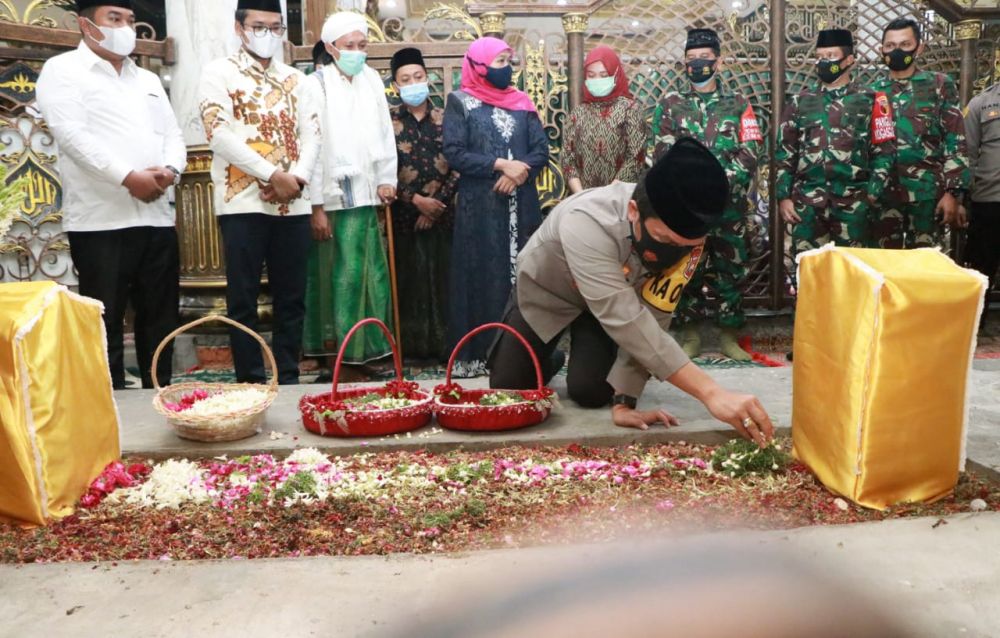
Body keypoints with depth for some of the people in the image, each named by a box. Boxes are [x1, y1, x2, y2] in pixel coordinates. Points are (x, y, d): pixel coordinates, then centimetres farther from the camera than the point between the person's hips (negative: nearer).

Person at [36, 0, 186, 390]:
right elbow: (73, 135, -13)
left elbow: (173, 135, 15)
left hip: (157, 217, 6)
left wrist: (168, 171, -7)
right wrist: (129, 178, -19)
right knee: (107, 322, -2)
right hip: (101, 220, -6)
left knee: (160, 318, 10)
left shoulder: (148, 80, 22)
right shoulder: (63, 70, 1)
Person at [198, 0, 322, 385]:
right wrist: (273, 174, -14)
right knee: (243, 300, 0)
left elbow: (312, 134, 8)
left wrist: (297, 177, -11)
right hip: (243, 202, -4)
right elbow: (219, 134, -9)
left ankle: (288, 379, 16)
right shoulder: (219, 73, 3)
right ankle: (251, 383, 8)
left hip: (293, 204, 4)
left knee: (292, 298, 7)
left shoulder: (295, 80, 16)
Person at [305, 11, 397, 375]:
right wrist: (315, 205, -14)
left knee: (370, 275, 9)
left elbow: (385, 133, 14)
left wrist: (387, 179, 6)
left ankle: (369, 345, 18)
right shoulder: (318, 83, -7)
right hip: (333, 198, -5)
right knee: (340, 276, -1)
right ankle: (338, 347, 7)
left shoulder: (372, 79, 8)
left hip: (366, 196, 5)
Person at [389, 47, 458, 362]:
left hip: (444, 214, 1)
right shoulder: (388, 122, 4)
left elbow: (459, 165, 2)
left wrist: (438, 202, -8)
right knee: (410, 281, 2)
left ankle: (445, 344, 9)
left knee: (444, 280, 1)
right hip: (405, 215, -1)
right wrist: (416, 200, -11)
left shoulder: (445, 119, 8)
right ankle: (413, 346, 10)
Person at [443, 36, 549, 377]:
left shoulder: (521, 102, 13)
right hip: (479, 208, -4)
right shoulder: (460, 102, 3)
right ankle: (476, 354, 3)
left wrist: (519, 172, -12)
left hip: (521, 206, 4)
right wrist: (500, 165, -14)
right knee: (482, 277, -3)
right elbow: (454, 153, -7)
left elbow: (541, 150, 6)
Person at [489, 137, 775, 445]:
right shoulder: (586, 222, -46)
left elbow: (650, 320, -26)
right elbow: (626, 321, -53)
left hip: (610, 299, 2)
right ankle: (548, 360, 29)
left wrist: (624, 400, -34)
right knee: (507, 386, -5)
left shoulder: (685, 237, -31)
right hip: (545, 289, -2)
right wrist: (711, 393, -60)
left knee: (591, 392, -13)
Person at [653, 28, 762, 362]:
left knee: (730, 270, 4)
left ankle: (729, 336, 13)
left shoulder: (738, 105, 9)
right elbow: (664, 154, 1)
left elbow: (750, 153, 0)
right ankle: (689, 336, 13)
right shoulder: (670, 104, 9)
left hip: (728, 203, 0)